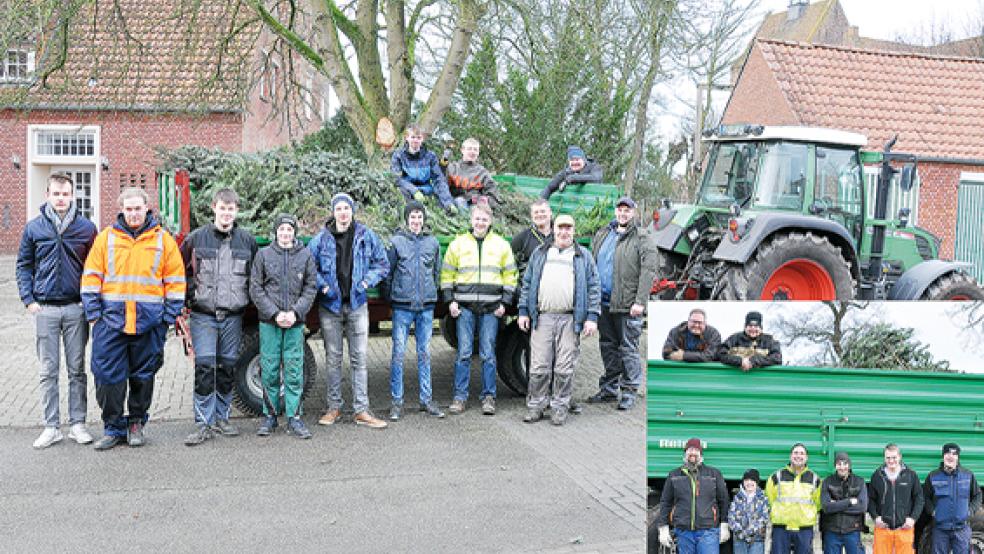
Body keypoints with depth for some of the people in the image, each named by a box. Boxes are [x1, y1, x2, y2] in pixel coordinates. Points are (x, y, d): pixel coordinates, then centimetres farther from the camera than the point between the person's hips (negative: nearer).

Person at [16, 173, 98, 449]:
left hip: (76, 309, 0)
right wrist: (29, 300, 0)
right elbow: (23, 266, 9)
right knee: (48, 371, 5)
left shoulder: (86, 228, 2)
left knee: (77, 370, 6)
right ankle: (51, 427, 13)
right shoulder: (34, 228, 4)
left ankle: (77, 424, 15)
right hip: (45, 310, 1)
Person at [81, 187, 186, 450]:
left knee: (143, 376, 9)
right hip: (111, 320, 0)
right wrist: (94, 312, -2)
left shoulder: (163, 239, 5)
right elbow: (91, 277, 7)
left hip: (149, 322, 0)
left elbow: (175, 280, 5)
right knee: (108, 376, -1)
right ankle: (113, 428, 12)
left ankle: (136, 424, 25)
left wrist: (169, 316, 0)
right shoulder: (106, 237, 6)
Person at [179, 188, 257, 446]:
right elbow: (180, 270, 9)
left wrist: (246, 299, 9)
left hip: (233, 316, 2)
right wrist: (190, 296, 3)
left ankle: (222, 417, 21)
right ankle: (204, 424, -2)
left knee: (228, 367, 9)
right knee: (204, 367, -7)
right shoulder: (196, 238, 1)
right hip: (203, 315, -2)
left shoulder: (248, 240, 5)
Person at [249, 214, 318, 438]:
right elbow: (255, 289, 2)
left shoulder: (306, 255, 6)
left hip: (295, 322, 0)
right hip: (269, 321, 0)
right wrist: (275, 313, -9)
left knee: (294, 371, 0)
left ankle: (294, 418, 7)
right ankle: (270, 415, 15)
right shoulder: (263, 255, 4)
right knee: (269, 370, 4)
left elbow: (311, 288, 5)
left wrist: (295, 312, -9)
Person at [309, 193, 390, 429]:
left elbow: (382, 264, 9)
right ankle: (334, 407, 18)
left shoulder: (366, 236, 1)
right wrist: (322, 285, -6)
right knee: (333, 358, 8)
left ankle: (361, 411, 4)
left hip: (357, 304, 0)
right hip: (330, 305, 0)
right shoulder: (321, 239, -1)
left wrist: (367, 281, -4)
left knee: (359, 358, 0)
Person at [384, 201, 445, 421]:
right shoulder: (396, 242, 0)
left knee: (424, 353, 7)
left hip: (426, 306, 3)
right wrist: (392, 295, 4)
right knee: (398, 353, -2)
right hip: (402, 306, -3)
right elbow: (387, 272, 4)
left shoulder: (432, 242, 9)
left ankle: (426, 399, 15)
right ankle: (397, 402, 5)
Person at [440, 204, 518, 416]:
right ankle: (460, 397, 7)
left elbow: (510, 276, 11)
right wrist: (450, 300, 0)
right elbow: (447, 273, 10)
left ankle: (489, 397, 9)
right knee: (463, 353, 0)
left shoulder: (501, 245, 9)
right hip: (464, 305, 0)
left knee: (488, 354, 2)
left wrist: (504, 302, 2)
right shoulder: (458, 243, 8)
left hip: (491, 307, 0)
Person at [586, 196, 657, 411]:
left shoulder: (643, 239, -3)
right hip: (603, 302, 6)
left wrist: (640, 302, -18)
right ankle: (609, 389, 24)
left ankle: (629, 392, 8)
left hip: (627, 305, -6)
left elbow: (647, 272, -11)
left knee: (628, 349, 0)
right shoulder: (602, 235, 15)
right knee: (608, 347, 14)